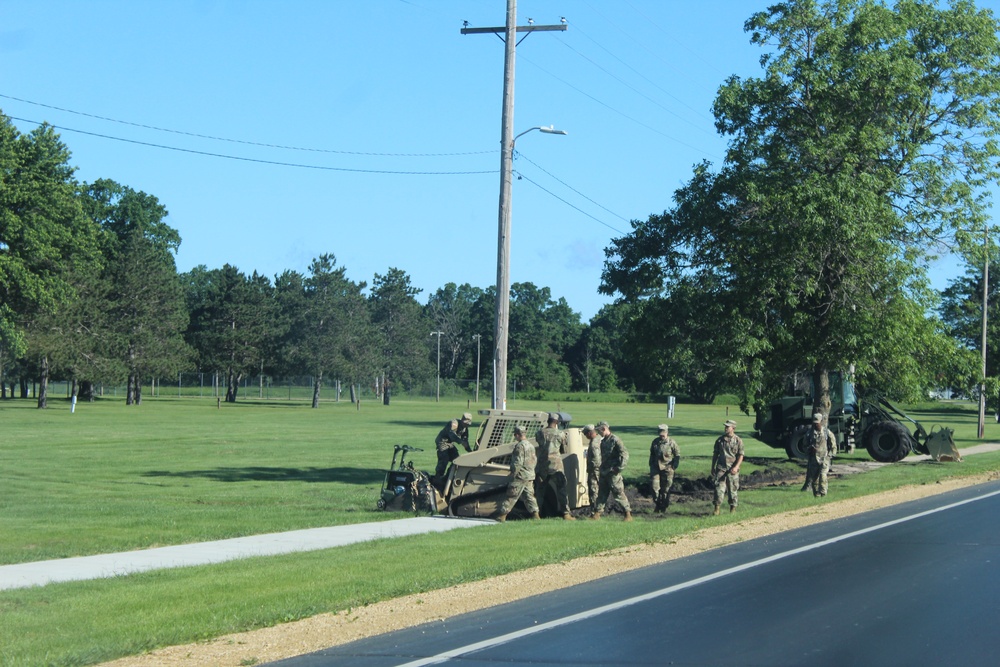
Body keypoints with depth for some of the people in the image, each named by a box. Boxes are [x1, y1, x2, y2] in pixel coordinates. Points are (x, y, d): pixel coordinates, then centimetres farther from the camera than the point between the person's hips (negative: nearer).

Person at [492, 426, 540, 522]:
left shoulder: (520, 446, -15)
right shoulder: (531, 446, 14)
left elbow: (518, 462, -19)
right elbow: (535, 461, 21)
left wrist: (513, 473, -12)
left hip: (521, 476, -8)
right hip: (530, 476, 9)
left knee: (511, 496, -5)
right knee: (529, 496, 11)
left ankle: (502, 515, -3)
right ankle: (535, 515, 5)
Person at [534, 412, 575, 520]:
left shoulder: (540, 433, 1)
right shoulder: (560, 434, -2)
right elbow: (564, 451, 8)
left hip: (542, 466, 2)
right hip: (556, 465, -2)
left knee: (538, 490, 11)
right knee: (561, 490, 2)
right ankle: (565, 513, -4)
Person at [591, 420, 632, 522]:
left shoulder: (615, 440, -12)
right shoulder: (603, 441, 14)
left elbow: (624, 454, -17)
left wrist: (619, 468, -19)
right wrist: (600, 469, 17)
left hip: (613, 473, -8)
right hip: (603, 473, 8)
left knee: (619, 493, -6)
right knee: (602, 493, 10)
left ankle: (628, 514, -1)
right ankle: (597, 512, 14)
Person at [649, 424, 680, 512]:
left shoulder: (672, 442, -8)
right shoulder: (655, 442, 2)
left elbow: (677, 455, 0)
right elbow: (652, 454, 16)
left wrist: (674, 466, -7)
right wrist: (651, 464, 12)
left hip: (667, 468, -3)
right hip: (656, 467, 3)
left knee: (666, 488, 4)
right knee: (654, 487, -5)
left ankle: (664, 506, 18)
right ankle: (658, 504, 12)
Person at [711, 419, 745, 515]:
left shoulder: (738, 441, 0)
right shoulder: (720, 440, 8)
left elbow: (741, 456, -3)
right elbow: (715, 454, 14)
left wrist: (736, 467, -16)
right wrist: (713, 467, 11)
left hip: (732, 469, -1)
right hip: (721, 468, 2)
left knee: (733, 489, 4)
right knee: (719, 488, -9)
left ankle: (733, 509, 14)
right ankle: (717, 509, -8)